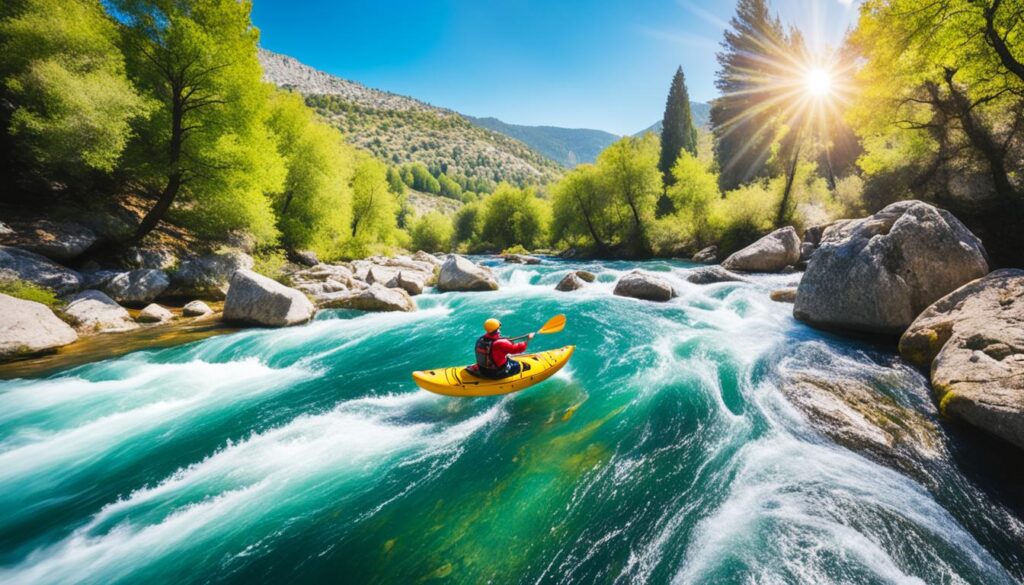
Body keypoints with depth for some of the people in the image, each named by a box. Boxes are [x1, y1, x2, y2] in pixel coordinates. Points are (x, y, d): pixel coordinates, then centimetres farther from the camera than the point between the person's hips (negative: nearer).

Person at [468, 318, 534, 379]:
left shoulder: (480, 339, -8)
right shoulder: (500, 343, -30)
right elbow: (517, 348, -26)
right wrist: (528, 339, -13)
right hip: (496, 373, -7)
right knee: (517, 365, 13)